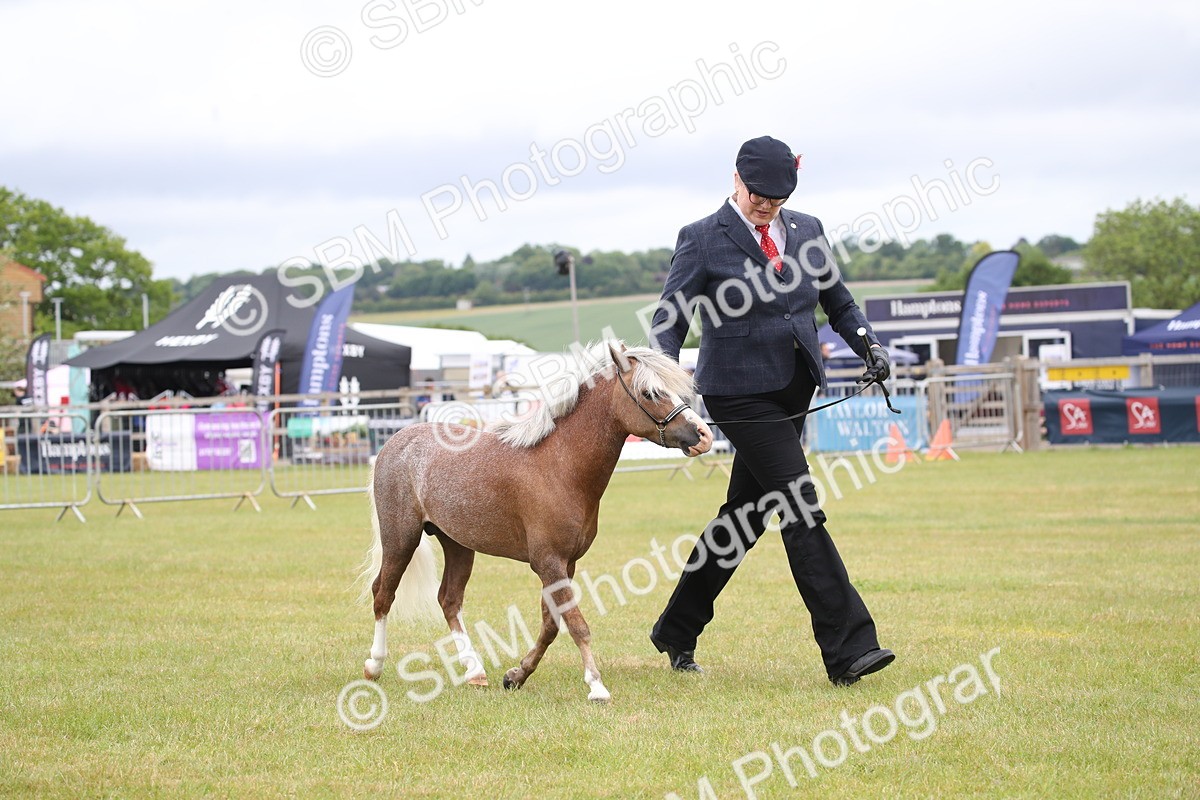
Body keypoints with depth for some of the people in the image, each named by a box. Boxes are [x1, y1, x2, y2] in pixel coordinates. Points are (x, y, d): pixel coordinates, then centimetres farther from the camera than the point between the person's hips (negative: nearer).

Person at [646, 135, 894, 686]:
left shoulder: (807, 231, 10)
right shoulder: (702, 240, -5)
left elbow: (838, 302, 19)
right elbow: (668, 320, -7)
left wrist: (870, 347, 2)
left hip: (794, 393, 7)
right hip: (741, 396, -7)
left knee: (744, 515, 13)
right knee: (801, 511, -12)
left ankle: (676, 631, 28)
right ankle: (848, 649, -12)